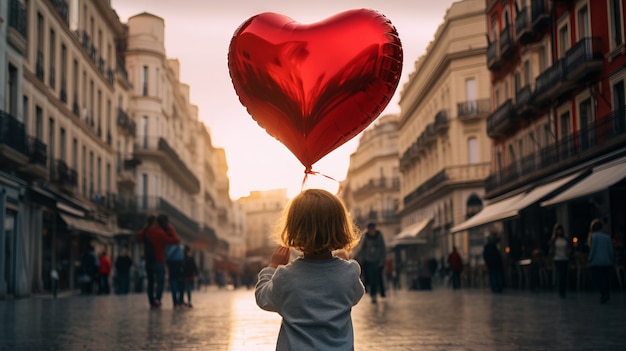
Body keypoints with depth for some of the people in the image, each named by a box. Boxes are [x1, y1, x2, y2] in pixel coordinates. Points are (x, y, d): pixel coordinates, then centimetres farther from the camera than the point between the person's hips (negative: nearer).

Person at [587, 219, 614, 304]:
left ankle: (604, 294, -21)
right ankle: (607, 294, 9)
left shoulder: (594, 236, -6)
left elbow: (592, 249, -8)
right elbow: (611, 250, 9)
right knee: (606, 278, 10)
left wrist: (590, 260, 0)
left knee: (598, 279, -6)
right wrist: (610, 261, 15)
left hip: (596, 262, -5)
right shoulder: (607, 236, 10)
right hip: (607, 262, 5)